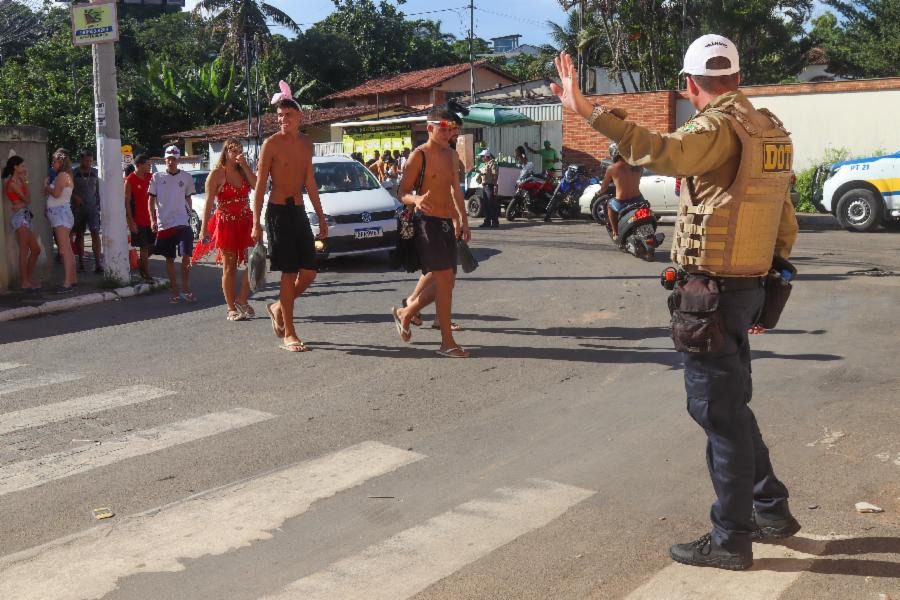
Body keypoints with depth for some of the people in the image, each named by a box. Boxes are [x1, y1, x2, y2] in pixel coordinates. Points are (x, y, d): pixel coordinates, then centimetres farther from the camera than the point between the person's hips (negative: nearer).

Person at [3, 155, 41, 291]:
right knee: (24, 250, -7)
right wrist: (25, 182, -6)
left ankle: (29, 279, 19)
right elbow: (27, 200, -11)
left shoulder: (17, 181, 17)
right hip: (20, 216, -10)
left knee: (36, 250, 11)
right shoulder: (13, 182, -10)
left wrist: (24, 180, 16)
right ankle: (24, 282, -3)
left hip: (25, 217, 10)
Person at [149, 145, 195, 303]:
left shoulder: (186, 177, 5)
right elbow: (151, 200, 4)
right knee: (170, 259, 7)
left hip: (182, 223, 0)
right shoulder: (157, 177, 2)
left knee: (186, 256, -9)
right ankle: (174, 291, 15)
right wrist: (152, 220, -4)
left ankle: (186, 289, 4)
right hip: (164, 224, 0)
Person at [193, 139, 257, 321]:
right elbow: (209, 202, -8)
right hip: (225, 224, -4)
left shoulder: (245, 170, 9)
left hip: (245, 222, 4)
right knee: (229, 267, 1)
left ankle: (242, 300, 13)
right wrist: (204, 228, -14)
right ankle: (231, 309, 8)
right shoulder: (217, 174, -4)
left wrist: (245, 166, -12)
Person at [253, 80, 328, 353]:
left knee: (309, 272, 4)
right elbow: (260, 185, -7)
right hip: (279, 211, -6)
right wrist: (256, 222, -12)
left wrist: (321, 217, 17)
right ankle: (288, 334, 2)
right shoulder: (272, 144, -7)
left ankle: (279, 308, 28)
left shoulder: (306, 144, 11)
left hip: (299, 211, 6)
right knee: (289, 273, -6)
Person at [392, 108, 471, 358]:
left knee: (445, 282, 10)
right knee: (445, 280, -11)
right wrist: (416, 200, -31)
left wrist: (463, 219, 22)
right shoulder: (419, 155, -8)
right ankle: (447, 342, -6)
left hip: (447, 222, 8)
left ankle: (405, 313, 30)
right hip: (427, 222, -8)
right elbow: (402, 193, -10)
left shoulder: (452, 155, 14)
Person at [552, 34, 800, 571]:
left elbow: (662, 152, -38)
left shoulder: (720, 126, -16)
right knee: (730, 404, 21)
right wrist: (765, 283, 24)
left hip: (713, 291, -9)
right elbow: (786, 224, 17)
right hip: (747, 286, 9)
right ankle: (771, 510, 31)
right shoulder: (770, 129, 13)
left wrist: (587, 109, -40)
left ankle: (730, 539, 10)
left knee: (719, 411, 0)